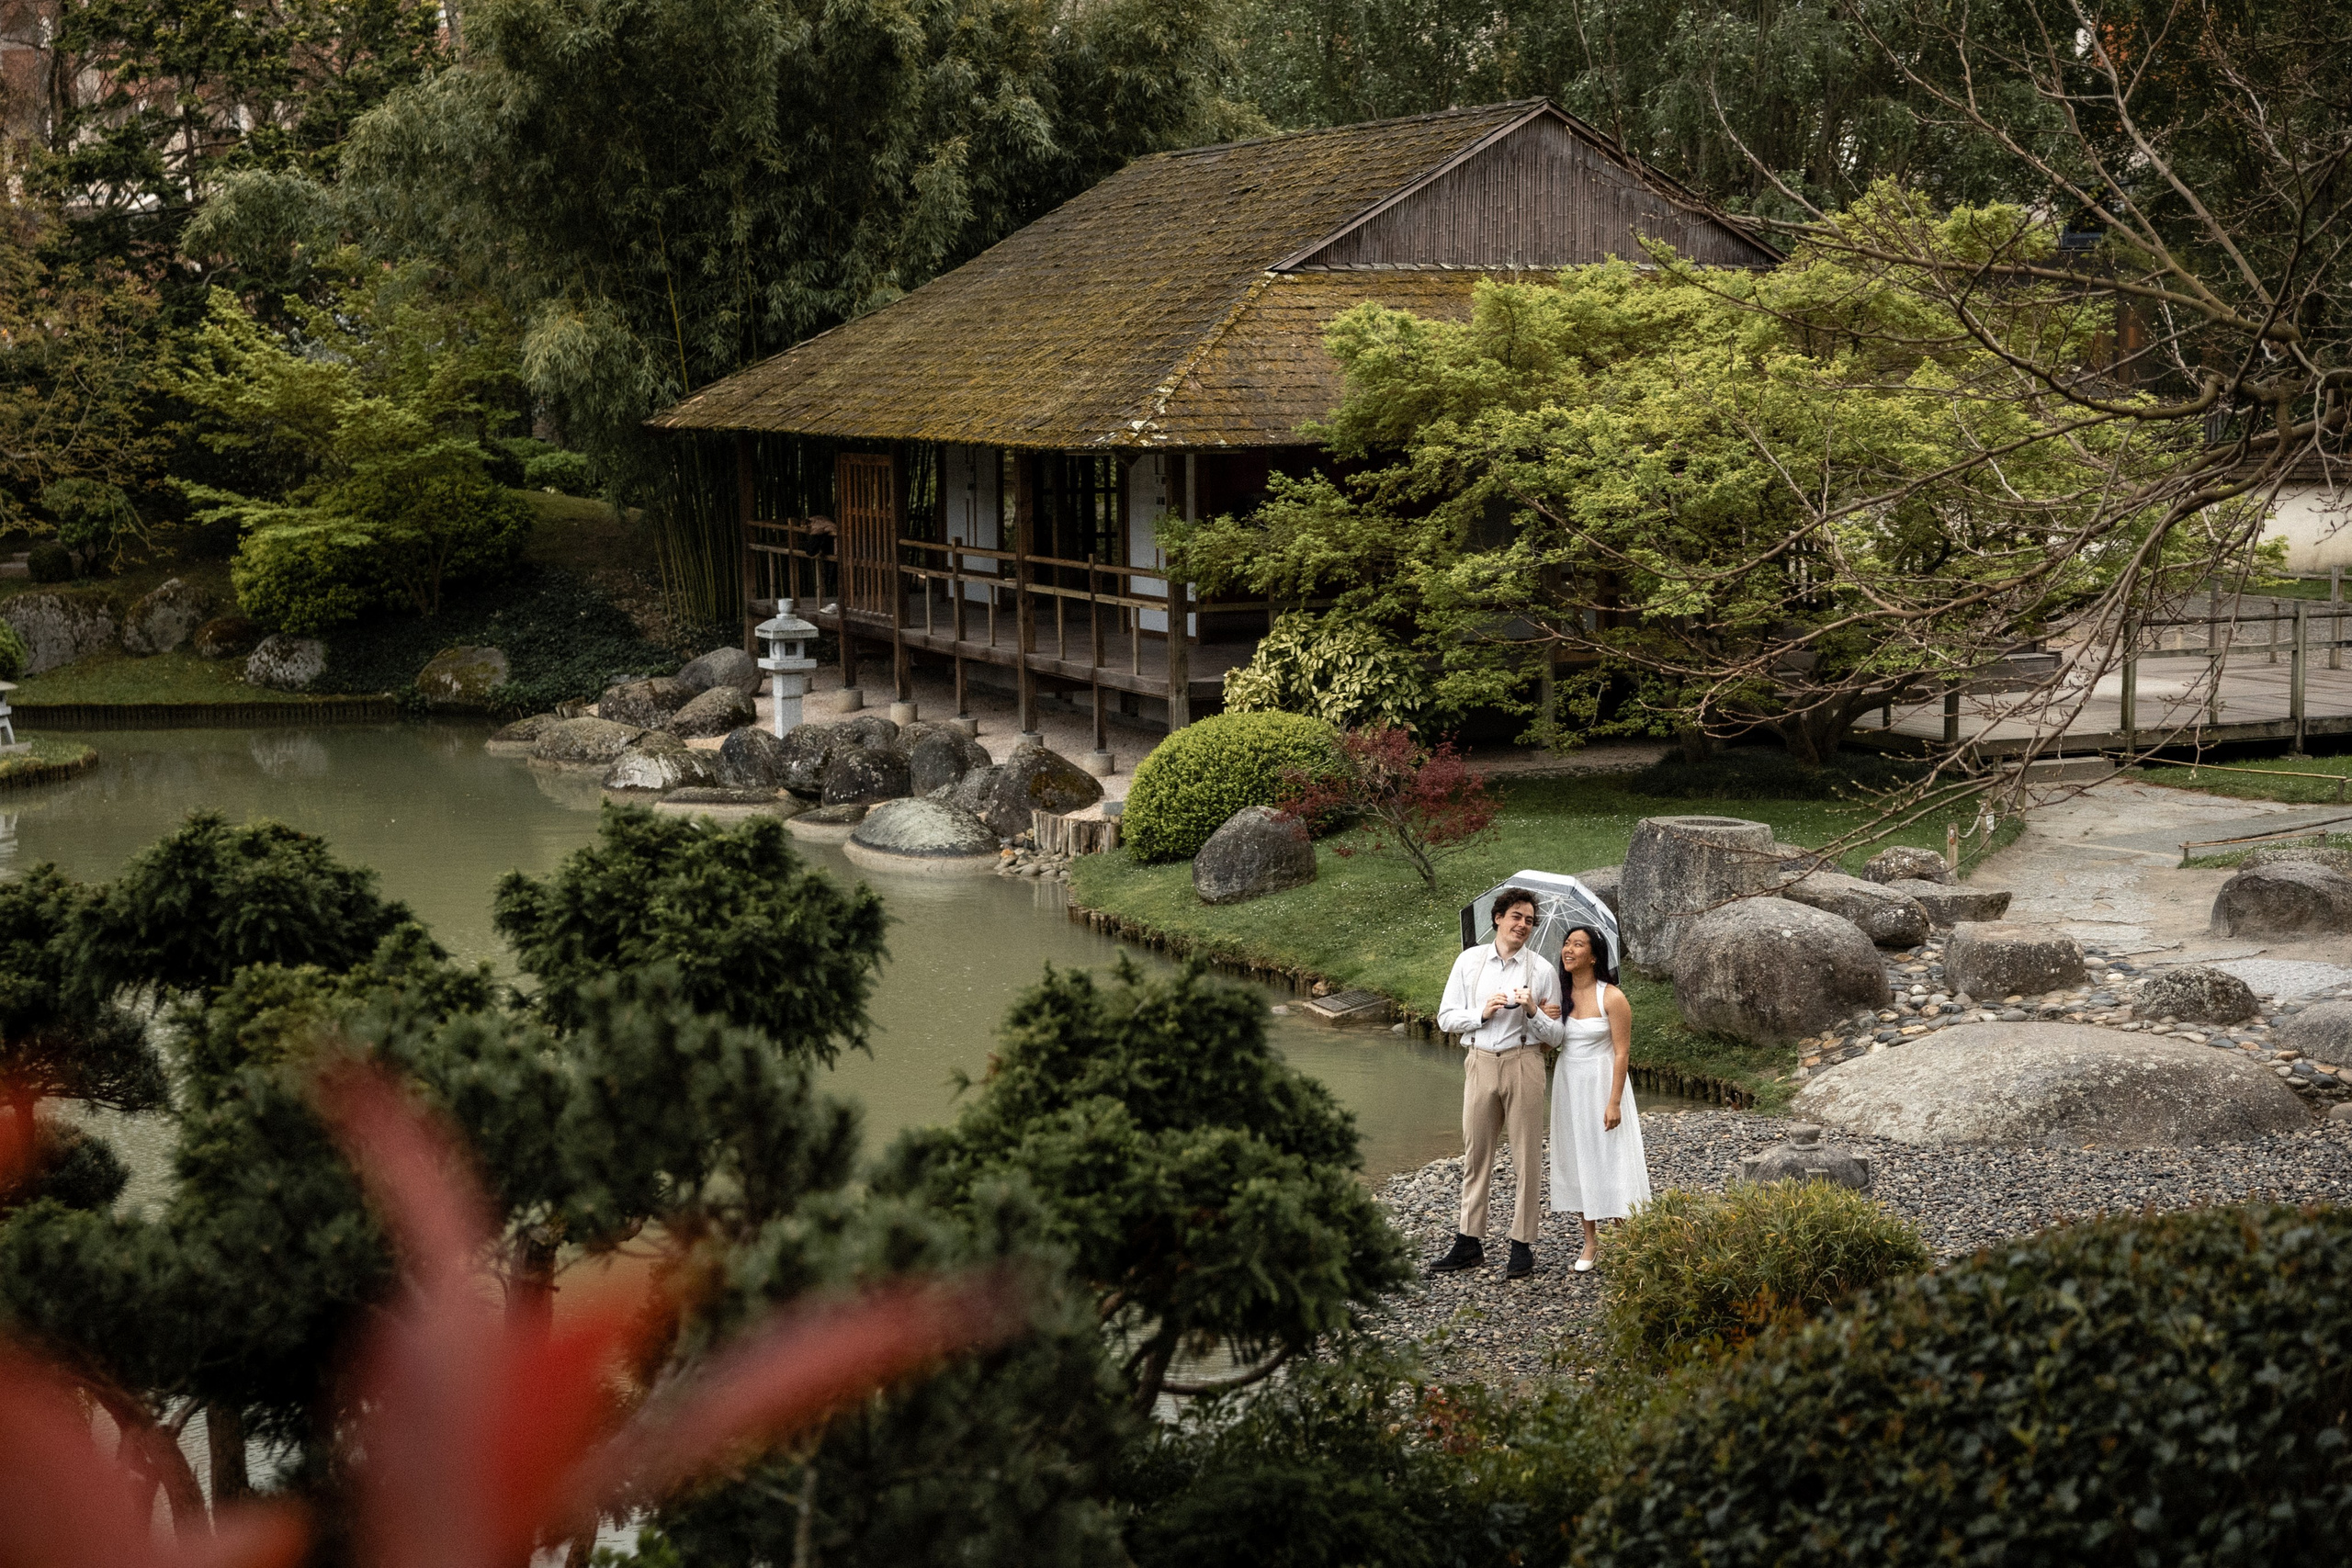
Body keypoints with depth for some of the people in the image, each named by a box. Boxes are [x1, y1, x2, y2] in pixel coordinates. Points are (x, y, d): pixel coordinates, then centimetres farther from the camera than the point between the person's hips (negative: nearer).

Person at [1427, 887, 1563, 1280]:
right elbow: (1446, 1018, 6)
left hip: (1523, 1064, -2)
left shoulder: (1542, 970, 4)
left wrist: (1533, 1012, -14)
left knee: (1527, 1156, 0)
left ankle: (1522, 1245, 7)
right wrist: (1482, 1013, -9)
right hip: (1481, 1062, 2)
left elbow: (1555, 1035, 4)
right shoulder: (1470, 961, 7)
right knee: (1475, 1155, 6)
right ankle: (1470, 1242, 13)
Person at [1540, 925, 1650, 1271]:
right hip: (1568, 1084, 5)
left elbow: (1621, 1053, -13)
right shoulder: (1559, 995, 4)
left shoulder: (1611, 998, -12)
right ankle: (1591, 1240, 17)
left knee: (1610, 1157, -3)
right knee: (1577, 1158, 8)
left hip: (1600, 1083, -5)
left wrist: (1614, 1102, -18)